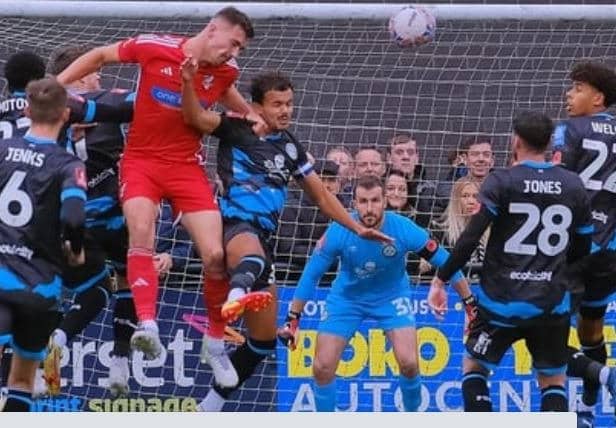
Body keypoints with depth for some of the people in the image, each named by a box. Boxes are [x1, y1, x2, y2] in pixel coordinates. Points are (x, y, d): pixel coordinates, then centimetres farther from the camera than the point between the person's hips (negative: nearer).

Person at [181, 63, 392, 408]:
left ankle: (211, 405, 24)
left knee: (264, 339, 11)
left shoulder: (291, 147, 17)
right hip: (235, 225, -7)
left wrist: (358, 229, 19)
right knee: (254, 260, -45)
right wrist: (188, 82, -35)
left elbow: (322, 195, 24)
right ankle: (237, 296, -81)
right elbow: (197, 118, -17)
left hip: (264, 238, 7)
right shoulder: (236, 129, 1)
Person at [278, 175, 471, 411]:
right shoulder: (338, 232, -26)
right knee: (322, 367, -7)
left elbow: (445, 262, -15)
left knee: (408, 362, -17)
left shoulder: (403, 229, -27)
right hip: (347, 297, 1)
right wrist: (292, 320, -13)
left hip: (392, 295, -1)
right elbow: (311, 275, -14)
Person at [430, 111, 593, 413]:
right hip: (552, 304, 2)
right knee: (553, 381, 14)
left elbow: (470, 239, -15)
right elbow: (582, 249, 10)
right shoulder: (573, 186, 2)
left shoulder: (501, 182, -9)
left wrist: (441, 280, -5)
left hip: (501, 300, -2)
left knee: (473, 367, 18)